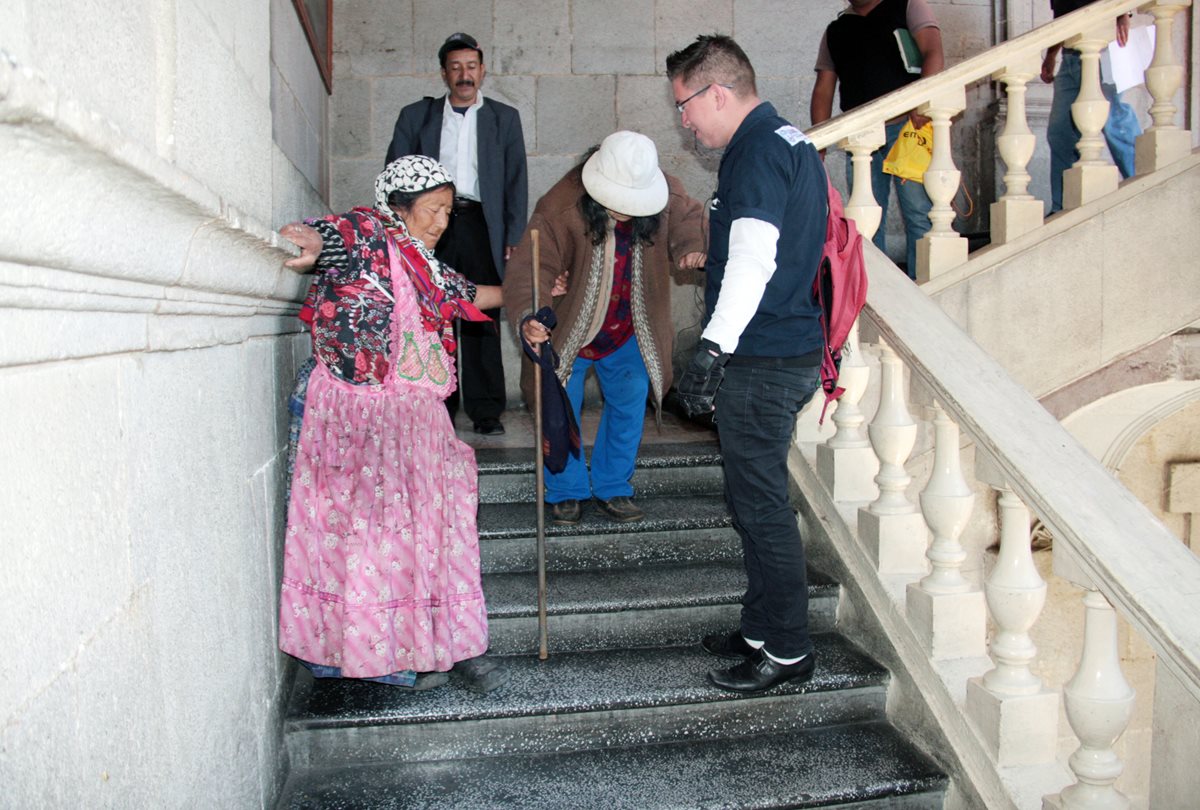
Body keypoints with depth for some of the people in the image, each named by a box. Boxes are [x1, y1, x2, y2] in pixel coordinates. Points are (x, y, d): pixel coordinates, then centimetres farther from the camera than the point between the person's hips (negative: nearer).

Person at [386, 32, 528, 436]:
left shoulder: (504, 118, 15)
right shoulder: (416, 116, 16)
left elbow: (516, 181, 11)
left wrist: (513, 237, 1)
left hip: (480, 226, -1)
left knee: (482, 321, -4)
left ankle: (486, 411, 0)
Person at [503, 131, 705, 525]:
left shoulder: (668, 196, -16)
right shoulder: (561, 207, -29)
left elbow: (687, 218, 6)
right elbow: (529, 268, -35)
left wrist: (691, 247, -17)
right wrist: (527, 318, -54)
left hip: (629, 333, 3)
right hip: (567, 330, -3)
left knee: (629, 407, 11)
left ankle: (613, 487, 32)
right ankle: (565, 492, 28)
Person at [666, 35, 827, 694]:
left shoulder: (758, 151, -14)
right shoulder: (789, 141, 18)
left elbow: (753, 260, -26)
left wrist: (714, 349, -31)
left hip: (762, 361, -11)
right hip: (790, 349, 11)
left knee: (760, 504, -2)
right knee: (754, 498, 17)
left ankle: (787, 650, 11)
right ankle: (762, 630, 30)